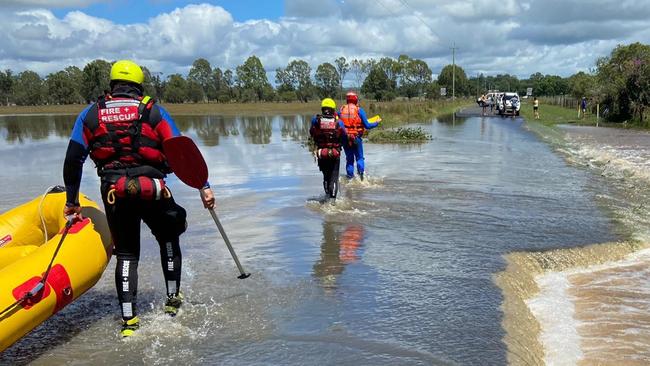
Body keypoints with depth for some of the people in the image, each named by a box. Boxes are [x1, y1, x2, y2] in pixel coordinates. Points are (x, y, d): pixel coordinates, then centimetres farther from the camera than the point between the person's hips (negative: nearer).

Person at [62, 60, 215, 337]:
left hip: (114, 193, 2)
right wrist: (204, 187, -3)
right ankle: (173, 301, 26)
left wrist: (72, 201, 16)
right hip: (152, 189, -1)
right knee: (168, 240, 24)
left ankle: (128, 321, 10)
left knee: (126, 254, 15)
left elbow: (73, 160, 7)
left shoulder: (90, 114, 11)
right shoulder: (153, 111, 5)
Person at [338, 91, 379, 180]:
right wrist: (376, 123, 9)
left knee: (349, 159, 15)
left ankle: (350, 178, 13)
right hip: (356, 138, -2)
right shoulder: (359, 110, -5)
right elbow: (367, 126, -6)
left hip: (345, 138, 2)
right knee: (359, 158, 13)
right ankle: (361, 173, -7)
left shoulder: (341, 110, 3)